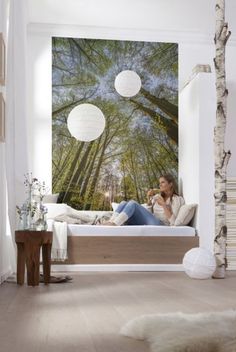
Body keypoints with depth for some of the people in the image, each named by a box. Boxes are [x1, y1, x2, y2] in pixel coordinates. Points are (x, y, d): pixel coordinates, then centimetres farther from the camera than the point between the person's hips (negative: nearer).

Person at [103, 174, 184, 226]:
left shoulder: (177, 199, 8)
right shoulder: (157, 196, 28)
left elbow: (173, 222, -4)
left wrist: (164, 205, -9)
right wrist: (149, 200, 7)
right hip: (146, 223, 7)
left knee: (132, 203, -25)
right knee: (124, 203, -16)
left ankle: (112, 225, -43)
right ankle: (110, 224, -37)